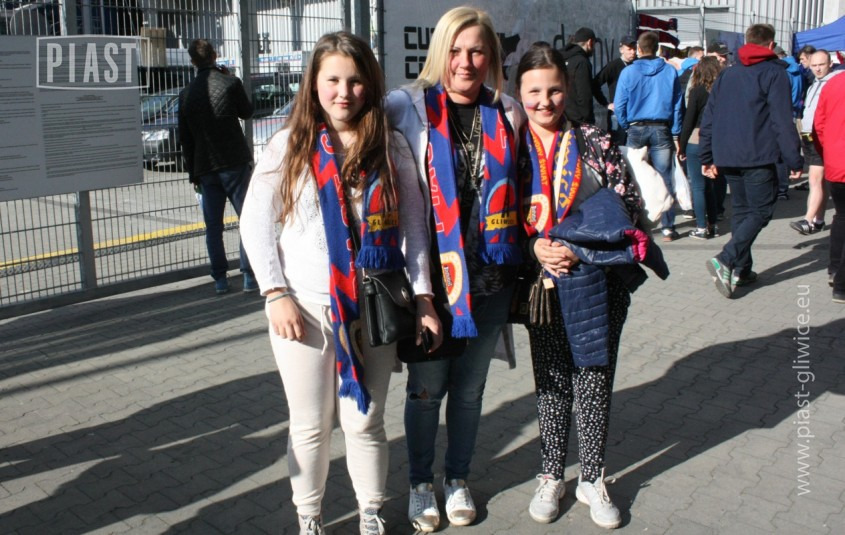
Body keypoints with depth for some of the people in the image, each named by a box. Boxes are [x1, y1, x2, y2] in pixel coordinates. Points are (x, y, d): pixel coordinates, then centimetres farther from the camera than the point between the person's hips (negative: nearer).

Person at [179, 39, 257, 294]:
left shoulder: (187, 94, 4)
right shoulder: (231, 83, -7)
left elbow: (185, 138, 8)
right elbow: (246, 112, 10)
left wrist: (192, 172, 15)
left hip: (205, 168, 3)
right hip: (235, 163, -3)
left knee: (213, 225, 10)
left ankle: (220, 279, 11)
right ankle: (250, 277, -2)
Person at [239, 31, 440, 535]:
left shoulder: (391, 146, 3)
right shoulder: (290, 144, -1)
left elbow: (414, 224, 4)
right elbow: (255, 221, 0)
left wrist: (423, 296, -1)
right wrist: (276, 294, -8)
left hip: (373, 306, 1)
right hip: (305, 305, 0)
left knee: (365, 421, 10)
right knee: (311, 424, 9)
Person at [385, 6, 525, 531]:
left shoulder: (508, 113, 6)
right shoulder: (410, 106, -4)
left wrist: (521, 257, 11)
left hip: (491, 273, 3)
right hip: (432, 272, -2)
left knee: (470, 386, 15)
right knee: (427, 387, 9)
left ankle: (458, 478, 35)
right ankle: (421, 482, 31)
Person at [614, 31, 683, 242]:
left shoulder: (628, 72, -3)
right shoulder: (670, 72, 2)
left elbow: (619, 106, -3)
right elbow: (677, 105, 3)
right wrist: (676, 134, 7)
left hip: (636, 129, -1)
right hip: (662, 129, 1)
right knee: (664, 179, 2)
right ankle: (668, 228, 2)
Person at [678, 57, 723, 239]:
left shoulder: (698, 91, -8)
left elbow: (689, 120, -8)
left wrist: (681, 146, -2)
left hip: (697, 142, -5)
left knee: (698, 186, 0)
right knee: (710, 184, 16)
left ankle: (702, 228, 1)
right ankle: (712, 225, 20)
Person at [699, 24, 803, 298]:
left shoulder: (726, 74, 14)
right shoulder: (774, 73, -4)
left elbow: (708, 118, 13)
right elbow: (783, 121, -11)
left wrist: (707, 157, 17)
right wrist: (794, 160, -8)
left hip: (727, 157, 6)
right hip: (758, 157, -6)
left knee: (741, 210, 16)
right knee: (760, 211, -1)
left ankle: (740, 269, 16)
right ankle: (725, 260, -19)